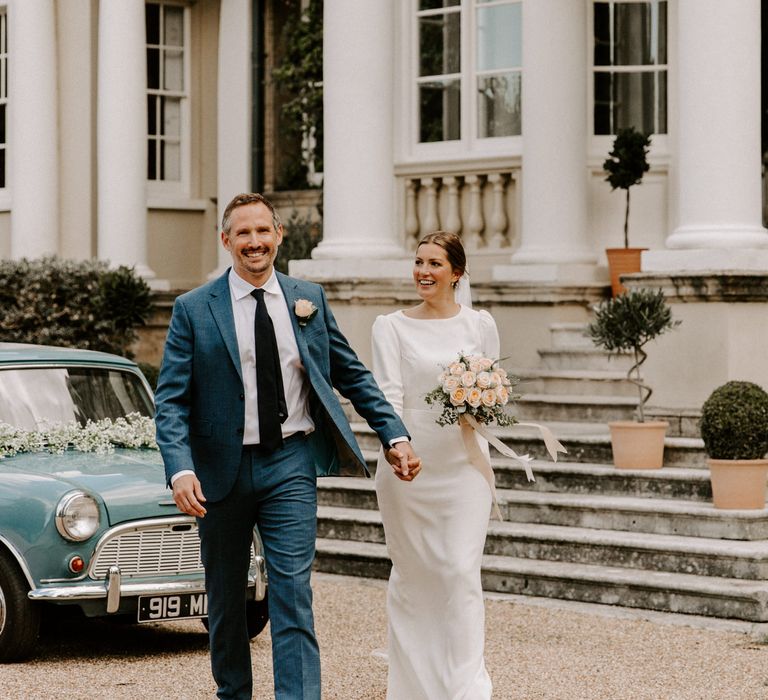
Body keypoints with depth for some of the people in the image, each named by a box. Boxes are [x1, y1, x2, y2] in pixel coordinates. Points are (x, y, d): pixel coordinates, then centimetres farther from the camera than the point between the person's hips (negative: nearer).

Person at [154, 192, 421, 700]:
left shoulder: (310, 300, 6)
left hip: (290, 466, 0)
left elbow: (352, 374, 13)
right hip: (222, 468, 0)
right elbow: (171, 398, -7)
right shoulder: (194, 309, -1)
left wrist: (395, 435, 6)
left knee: (294, 596, -9)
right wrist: (180, 469, -21)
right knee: (226, 597, 13)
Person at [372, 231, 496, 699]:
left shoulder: (480, 325, 6)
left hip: (463, 465, 0)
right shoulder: (392, 327, 2)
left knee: (462, 571, -9)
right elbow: (388, 394, -6)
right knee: (411, 572, 7)